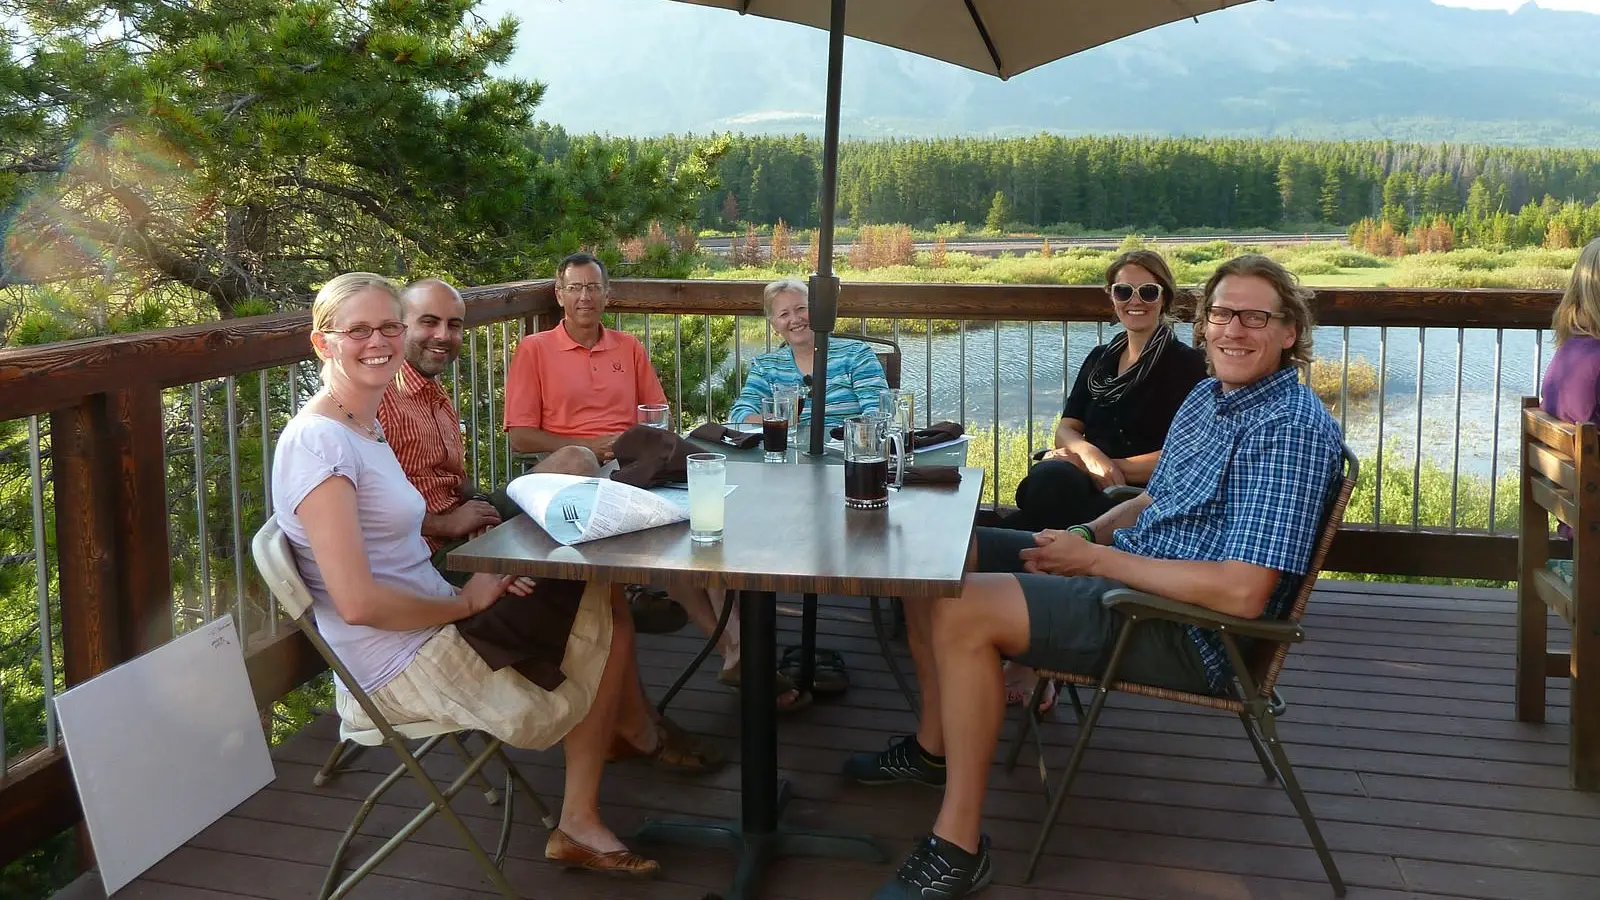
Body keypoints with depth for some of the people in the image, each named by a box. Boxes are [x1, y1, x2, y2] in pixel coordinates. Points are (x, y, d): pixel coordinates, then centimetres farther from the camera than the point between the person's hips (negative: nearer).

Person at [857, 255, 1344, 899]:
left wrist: (1095, 559, -20)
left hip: (1188, 630, -10)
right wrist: (1085, 536, 0)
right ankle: (935, 745, 22)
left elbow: (1242, 592, -27)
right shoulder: (1209, 395, 11)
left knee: (963, 614, -27)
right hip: (1124, 566, 10)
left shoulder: (1293, 429, -19)